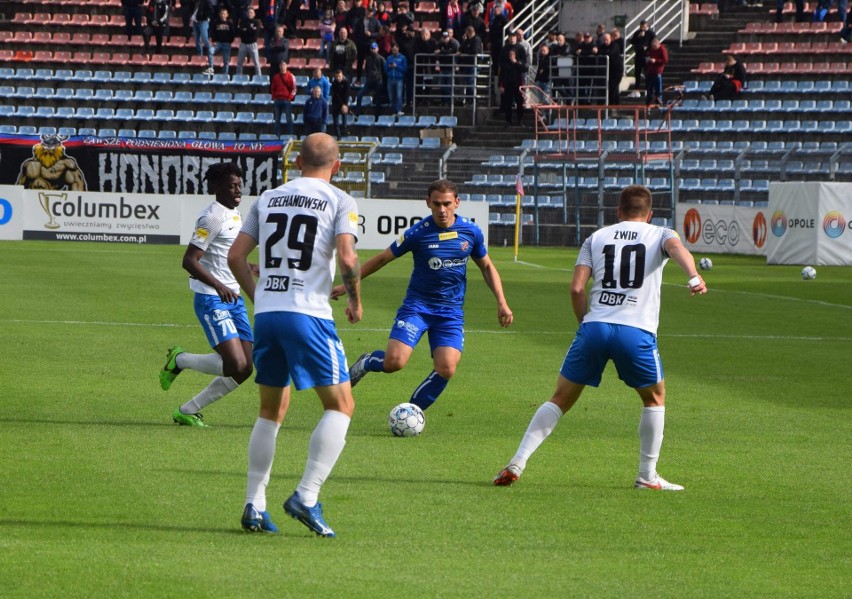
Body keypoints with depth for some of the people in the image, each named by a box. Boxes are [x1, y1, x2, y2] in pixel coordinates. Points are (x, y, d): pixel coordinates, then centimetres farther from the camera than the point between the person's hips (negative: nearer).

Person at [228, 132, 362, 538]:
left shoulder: (268, 199, 15)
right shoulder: (339, 202, 0)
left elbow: (236, 255, 13)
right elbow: (347, 259, -12)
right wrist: (355, 302, 4)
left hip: (266, 313, 5)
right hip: (308, 314, -5)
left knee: (272, 410, 17)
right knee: (340, 405, 2)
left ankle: (254, 505, 12)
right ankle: (306, 497, -13)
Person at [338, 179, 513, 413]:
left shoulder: (471, 231, -1)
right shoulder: (418, 233, -11)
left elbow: (487, 267, 14)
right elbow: (382, 259, 0)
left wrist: (502, 303, 5)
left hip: (451, 312, 2)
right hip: (417, 306, -2)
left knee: (446, 369, -16)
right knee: (394, 362, -21)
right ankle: (367, 363, 16)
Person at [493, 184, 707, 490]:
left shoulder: (597, 237, 19)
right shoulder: (660, 235, 14)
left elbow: (576, 287, 7)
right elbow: (677, 247, -12)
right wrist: (694, 277, -30)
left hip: (594, 327, 2)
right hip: (636, 331, -2)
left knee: (561, 399, 11)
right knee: (655, 397, 22)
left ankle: (517, 462, 1)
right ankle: (647, 475, 20)